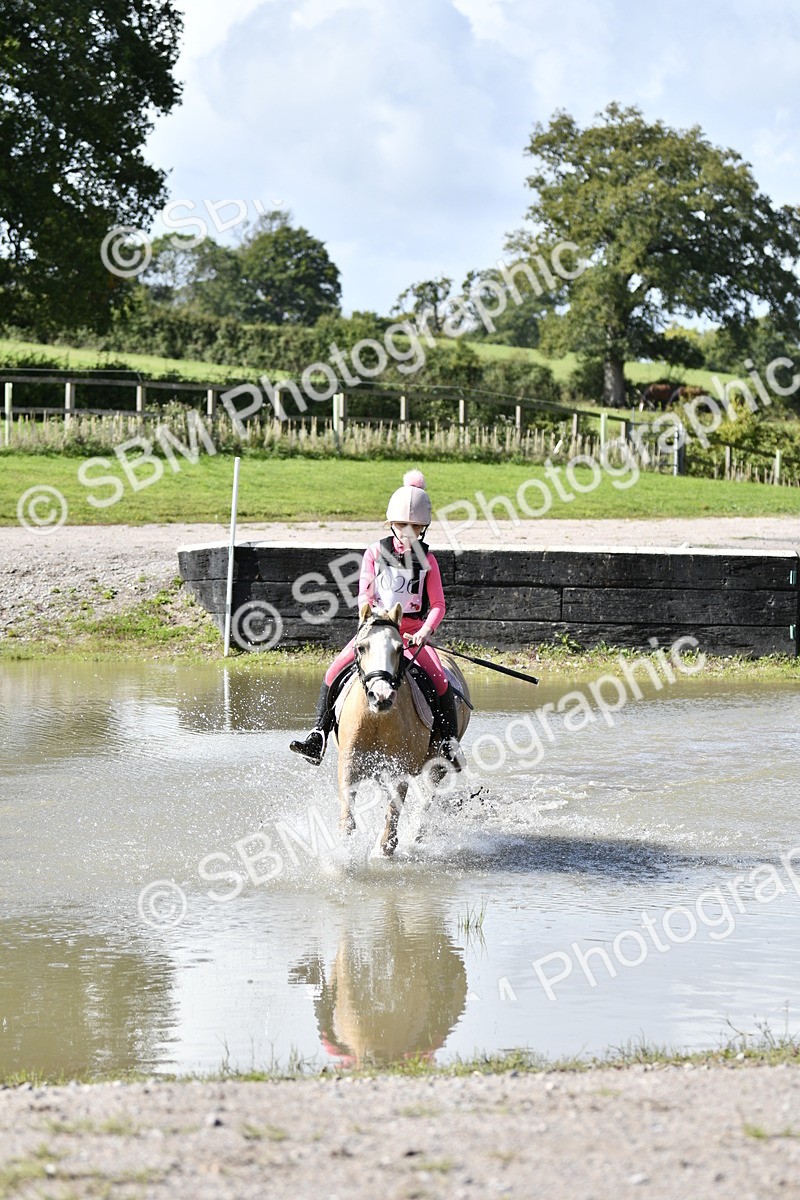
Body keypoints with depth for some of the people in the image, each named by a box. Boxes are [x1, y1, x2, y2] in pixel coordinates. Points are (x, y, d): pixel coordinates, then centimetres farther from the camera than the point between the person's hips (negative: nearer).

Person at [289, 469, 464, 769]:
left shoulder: (426, 560, 4)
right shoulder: (375, 552, 5)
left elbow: (438, 604, -1)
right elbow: (364, 595, 0)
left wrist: (425, 631, -20)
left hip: (413, 630, -1)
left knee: (440, 680, -24)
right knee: (336, 670, -19)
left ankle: (448, 741, -13)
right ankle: (319, 736, -14)